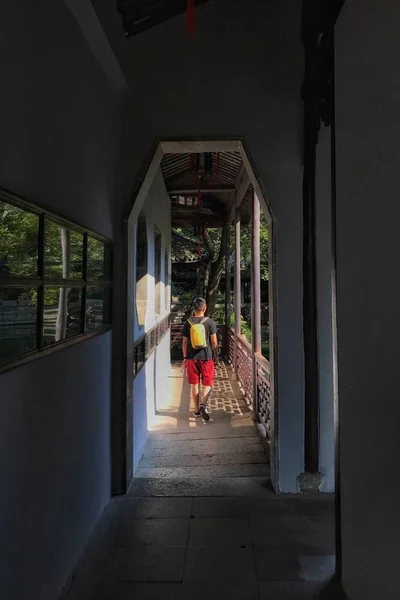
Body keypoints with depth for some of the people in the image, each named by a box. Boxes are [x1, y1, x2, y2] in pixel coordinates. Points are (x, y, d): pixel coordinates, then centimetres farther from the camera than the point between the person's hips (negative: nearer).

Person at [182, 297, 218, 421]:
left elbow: (184, 342, 3)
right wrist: (216, 356, 7)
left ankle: (197, 409, 18)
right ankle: (203, 404, -15)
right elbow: (214, 342, -4)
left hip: (192, 357, 2)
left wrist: (185, 357, 12)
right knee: (207, 383, 7)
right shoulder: (209, 322, -6)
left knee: (194, 384, 11)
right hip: (206, 357, -2)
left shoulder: (188, 323, -1)